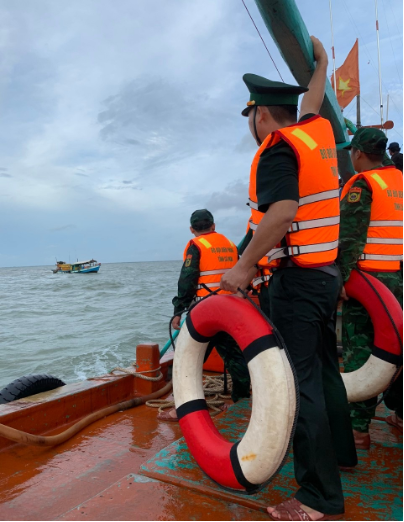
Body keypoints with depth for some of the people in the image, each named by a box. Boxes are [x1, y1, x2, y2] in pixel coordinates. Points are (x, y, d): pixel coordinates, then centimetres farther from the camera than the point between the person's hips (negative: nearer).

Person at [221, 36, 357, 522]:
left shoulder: (277, 150, -12)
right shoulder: (317, 131, 12)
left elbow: (283, 212, -27)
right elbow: (312, 103, 33)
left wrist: (243, 267, -23)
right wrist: (320, 63, 49)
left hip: (296, 279, -9)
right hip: (328, 272, 9)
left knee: (302, 381, -4)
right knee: (324, 368, 20)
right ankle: (340, 451, 38)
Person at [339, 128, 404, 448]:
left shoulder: (362, 184, -8)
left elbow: (350, 237, -18)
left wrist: (342, 276, -18)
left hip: (369, 278, -7)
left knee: (360, 350, -3)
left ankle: (359, 428, 2)